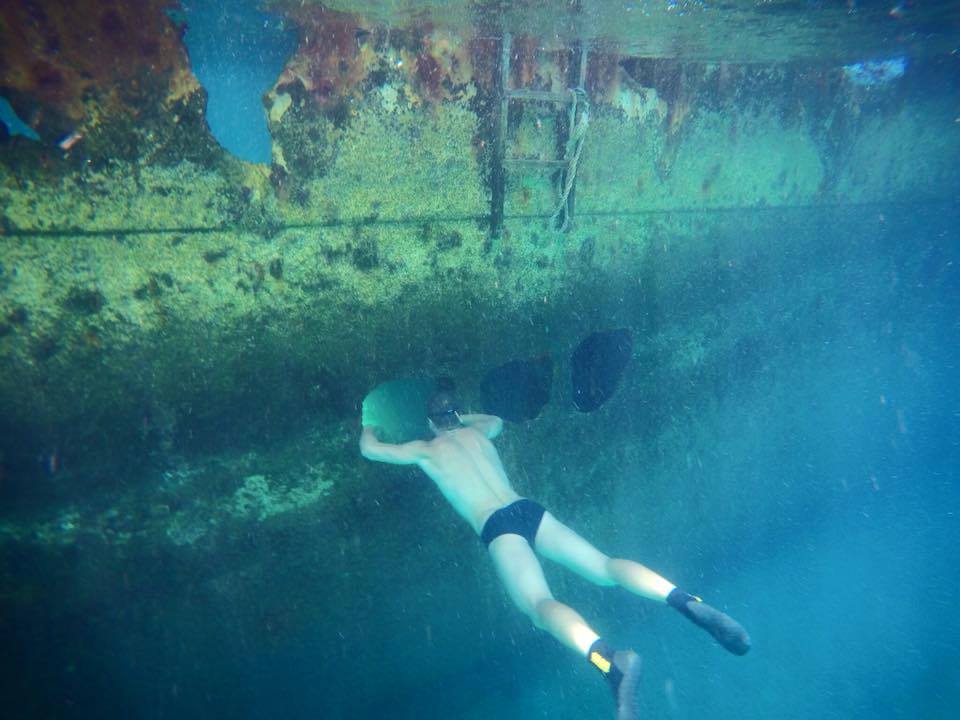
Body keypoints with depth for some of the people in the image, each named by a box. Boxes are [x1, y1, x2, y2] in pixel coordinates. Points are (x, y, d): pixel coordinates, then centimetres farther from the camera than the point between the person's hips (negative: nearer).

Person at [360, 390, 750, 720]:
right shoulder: (476, 432, 26)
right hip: (530, 510, 6)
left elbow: (369, 449, 27)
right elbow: (497, 421, 53)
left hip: (498, 528, -5)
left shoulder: (425, 449, 14)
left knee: (540, 603, -25)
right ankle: (687, 602, -25)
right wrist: (461, 418, 64)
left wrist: (369, 426, 49)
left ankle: (610, 659, -55)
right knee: (605, 566, -1)